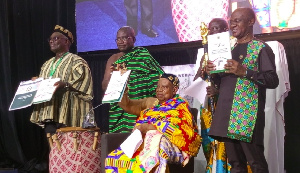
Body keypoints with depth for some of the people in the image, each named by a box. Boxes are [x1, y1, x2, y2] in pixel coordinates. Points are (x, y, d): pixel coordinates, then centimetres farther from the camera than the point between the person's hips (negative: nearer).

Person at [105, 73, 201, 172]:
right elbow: (127, 105, 19)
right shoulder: (151, 102, 25)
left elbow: (175, 128, -11)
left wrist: (147, 127, -17)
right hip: (142, 141, 6)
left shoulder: (180, 105, 7)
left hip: (166, 143, -6)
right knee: (114, 158, -19)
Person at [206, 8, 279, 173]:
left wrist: (244, 71, -18)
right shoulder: (230, 48, 19)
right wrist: (213, 72, 5)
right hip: (227, 112, 7)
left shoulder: (261, 48, -2)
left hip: (248, 113, -7)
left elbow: (273, 80, -10)